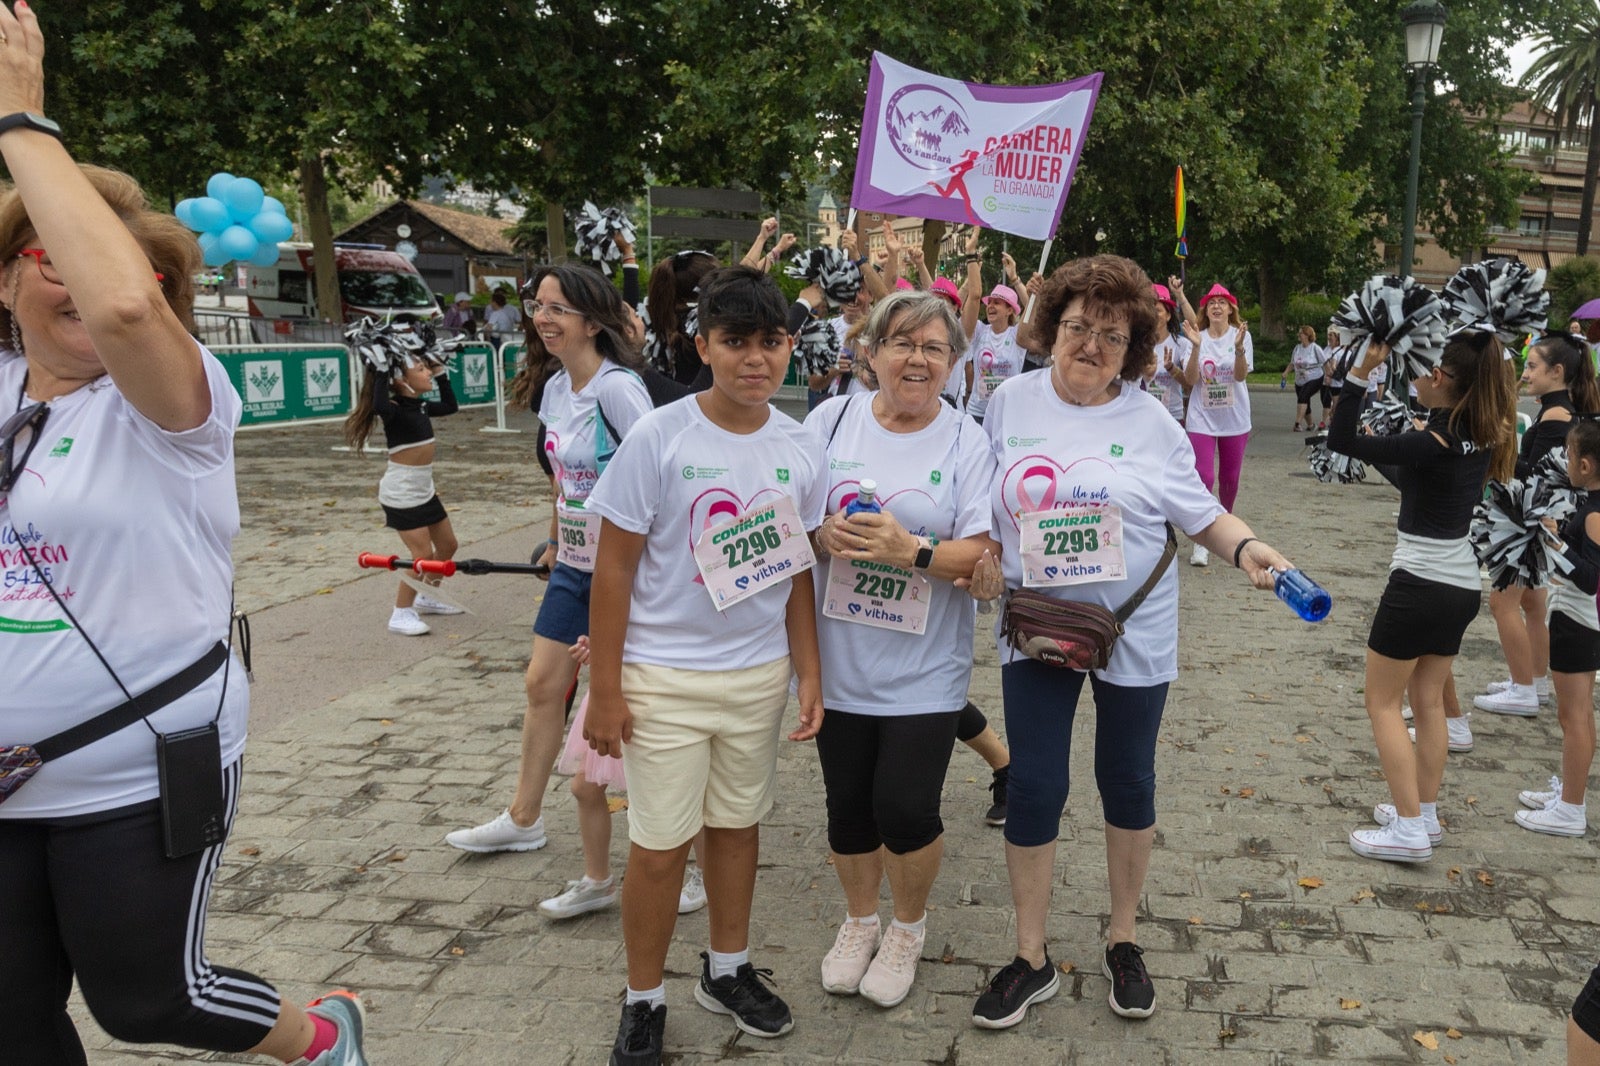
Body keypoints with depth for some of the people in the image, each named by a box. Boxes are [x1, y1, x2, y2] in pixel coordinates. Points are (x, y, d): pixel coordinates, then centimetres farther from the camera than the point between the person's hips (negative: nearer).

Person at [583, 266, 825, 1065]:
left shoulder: (798, 447, -1)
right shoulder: (657, 439, -14)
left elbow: (796, 571, 8)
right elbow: (614, 567, -10)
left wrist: (809, 673, 5)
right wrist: (604, 690, -10)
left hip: (760, 674, 4)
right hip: (664, 677, -4)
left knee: (738, 824, 17)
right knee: (660, 847, 4)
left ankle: (728, 970, 39)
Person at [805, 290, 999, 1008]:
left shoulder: (967, 442, -3)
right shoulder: (831, 420, 2)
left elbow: (984, 553, -9)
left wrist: (912, 551, -24)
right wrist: (824, 536, -17)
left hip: (924, 670, -2)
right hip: (839, 661, 2)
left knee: (906, 810, -3)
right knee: (848, 804, 12)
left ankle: (908, 928, 28)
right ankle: (859, 920, 40)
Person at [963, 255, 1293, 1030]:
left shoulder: (1152, 424, -3)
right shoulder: (1011, 401, -1)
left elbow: (1201, 514, 1)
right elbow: (981, 501, 9)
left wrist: (1246, 548, -18)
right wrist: (982, 555, -8)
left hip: (1132, 635, 0)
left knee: (1127, 783, 13)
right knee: (1033, 788, 4)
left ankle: (1123, 941, 33)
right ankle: (1030, 959, 20)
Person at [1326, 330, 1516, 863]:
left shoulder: (1430, 442, -23)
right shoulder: (1484, 438, 2)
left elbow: (1340, 440, -25)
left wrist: (1361, 370, -25)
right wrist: (1382, 453, 15)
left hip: (1419, 585, -8)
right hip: (1462, 585, 8)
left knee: (1383, 702, 4)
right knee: (1429, 700, 19)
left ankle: (1410, 830, 4)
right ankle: (1425, 812, 27)